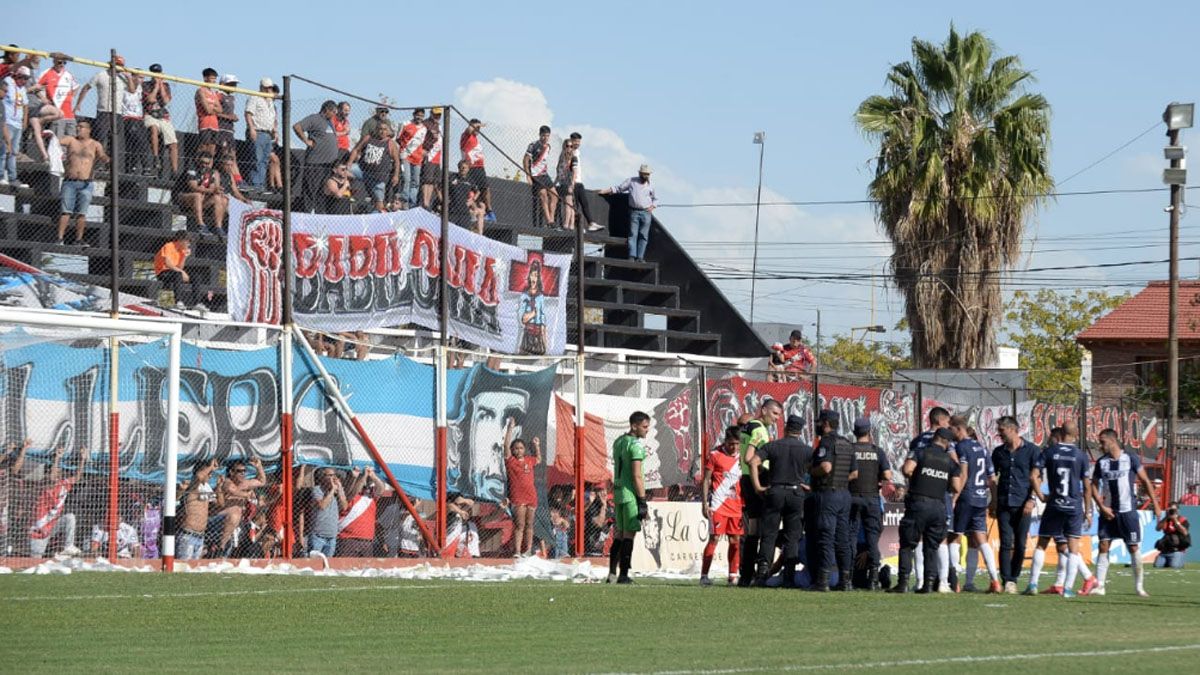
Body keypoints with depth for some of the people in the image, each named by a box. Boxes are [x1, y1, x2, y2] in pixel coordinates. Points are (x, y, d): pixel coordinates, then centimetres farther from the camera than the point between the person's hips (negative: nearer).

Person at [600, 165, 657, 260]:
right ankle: (632, 256, -14)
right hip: (634, 212, -2)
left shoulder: (650, 186, 11)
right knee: (633, 234, -9)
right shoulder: (631, 181, 6)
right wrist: (605, 191, 5)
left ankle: (640, 257, -1)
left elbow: (655, 199, 23)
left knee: (643, 236, -2)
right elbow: (618, 188, 11)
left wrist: (653, 206, 3)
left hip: (646, 213, 2)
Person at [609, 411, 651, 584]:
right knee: (629, 534, -4)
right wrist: (643, 503, -16)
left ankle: (612, 574, 13)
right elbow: (637, 476, -18)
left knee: (620, 534, 14)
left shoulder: (618, 442, 13)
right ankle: (623, 575, -4)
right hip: (631, 493, -8)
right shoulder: (636, 445, -14)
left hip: (618, 491, 8)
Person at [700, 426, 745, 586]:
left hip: (735, 505, 5)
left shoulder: (740, 457, 12)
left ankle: (733, 575, 13)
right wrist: (704, 504, -8)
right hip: (718, 505, -5)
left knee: (735, 540, 5)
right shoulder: (714, 455, -2)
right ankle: (704, 575, -7)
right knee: (714, 538, -9)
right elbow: (706, 480, -2)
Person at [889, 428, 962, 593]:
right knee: (931, 548, 12)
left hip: (918, 503, -3)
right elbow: (956, 488, 3)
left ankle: (903, 582, -6)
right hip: (939, 506, 3)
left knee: (907, 545, 2)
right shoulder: (950, 460, 9)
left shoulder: (919, 452, 0)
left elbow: (907, 469, -16)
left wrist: (911, 476, 6)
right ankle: (929, 583, 5)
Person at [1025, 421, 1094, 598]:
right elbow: (1087, 486, 1)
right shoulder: (1081, 455, -1)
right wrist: (1087, 511, 8)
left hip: (1054, 506, 1)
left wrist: (1041, 496, 3)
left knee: (1041, 545, 9)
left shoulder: (1048, 452, 0)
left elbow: (1033, 476, -8)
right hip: (1075, 507, -1)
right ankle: (1068, 588, -2)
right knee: (1073, 547, 4)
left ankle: (1033, 584, 4)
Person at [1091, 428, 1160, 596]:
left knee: (1133, 547, 1)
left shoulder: (1131, 459, -4)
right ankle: (1099, 586, -4)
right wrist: (1102, 507, -6)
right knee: (1103, 546, -5)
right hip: (1108, 511, 3)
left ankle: (1139, 586, 13)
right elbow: (1094, 486, 7)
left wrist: (1155, 504, -3)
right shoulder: (1101, 462, 4)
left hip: (1128, 511, -3)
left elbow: (1145, 481, 0)